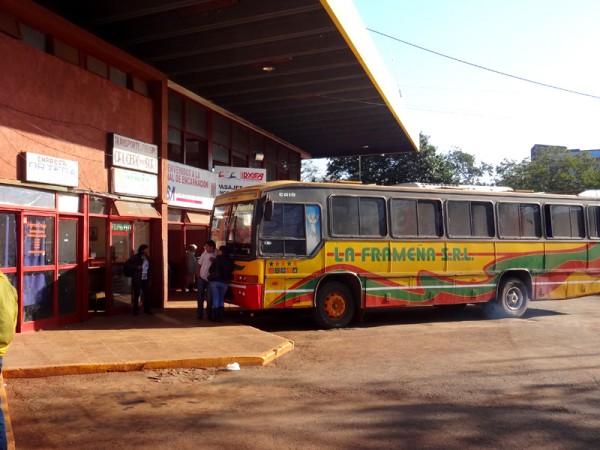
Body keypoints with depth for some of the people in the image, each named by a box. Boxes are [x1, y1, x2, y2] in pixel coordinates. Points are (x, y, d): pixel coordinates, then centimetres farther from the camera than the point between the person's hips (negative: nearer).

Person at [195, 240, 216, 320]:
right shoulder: (204, 254, 4)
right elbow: (199, 265, 10)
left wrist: (214, 261, -19)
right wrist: (197, 276, 5)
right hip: (202, 278, 3)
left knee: (209, 298, 2)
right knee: (200, 297, 8)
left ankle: (209, 314, 14)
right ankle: (199, 313, 19)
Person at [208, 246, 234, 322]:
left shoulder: (217, 260, -8)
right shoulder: (230, 261, 2)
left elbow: (210, 270, -4)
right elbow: (230, 271, 7)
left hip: (214, 281, -3)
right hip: (224, 282, 3)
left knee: (215, 299, 4)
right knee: (221, 299, 15)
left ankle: (216, 317, 5)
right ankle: (220, 317, 13)